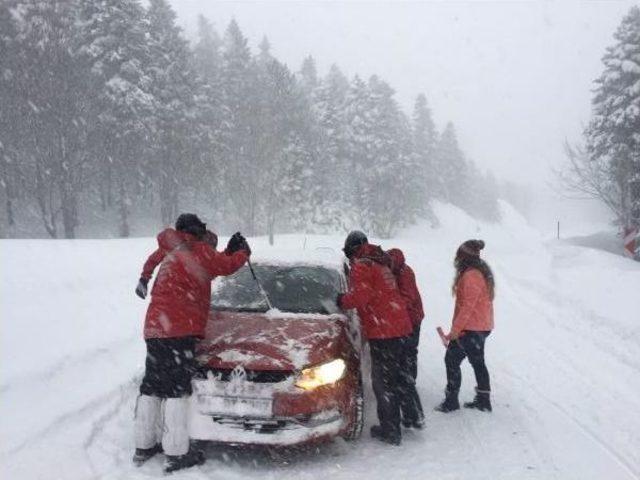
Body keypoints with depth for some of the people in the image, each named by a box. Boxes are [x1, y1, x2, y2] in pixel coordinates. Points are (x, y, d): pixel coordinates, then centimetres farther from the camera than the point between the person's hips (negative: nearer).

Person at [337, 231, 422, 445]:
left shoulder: (361, 266, -10)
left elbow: (358, 297, -20)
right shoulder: (381, 263, 19)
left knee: (384, 381, -1)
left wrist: (341, 300, -2)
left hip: (382, 331, -9)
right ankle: (413, 416, 29)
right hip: (400, 326, 9)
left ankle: (390, 430, 3)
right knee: (399, 375, 22)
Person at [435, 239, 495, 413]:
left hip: (470, 328, -10)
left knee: (452, 359, -1)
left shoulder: (470, 276, -21)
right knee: (478, 362, 17)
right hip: (482, 327, 10)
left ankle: (451, 400, 4)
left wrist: (455, 330, -20)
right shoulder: (482, 272, 12)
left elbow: (467, 306, -24)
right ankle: (484, 400, 25)